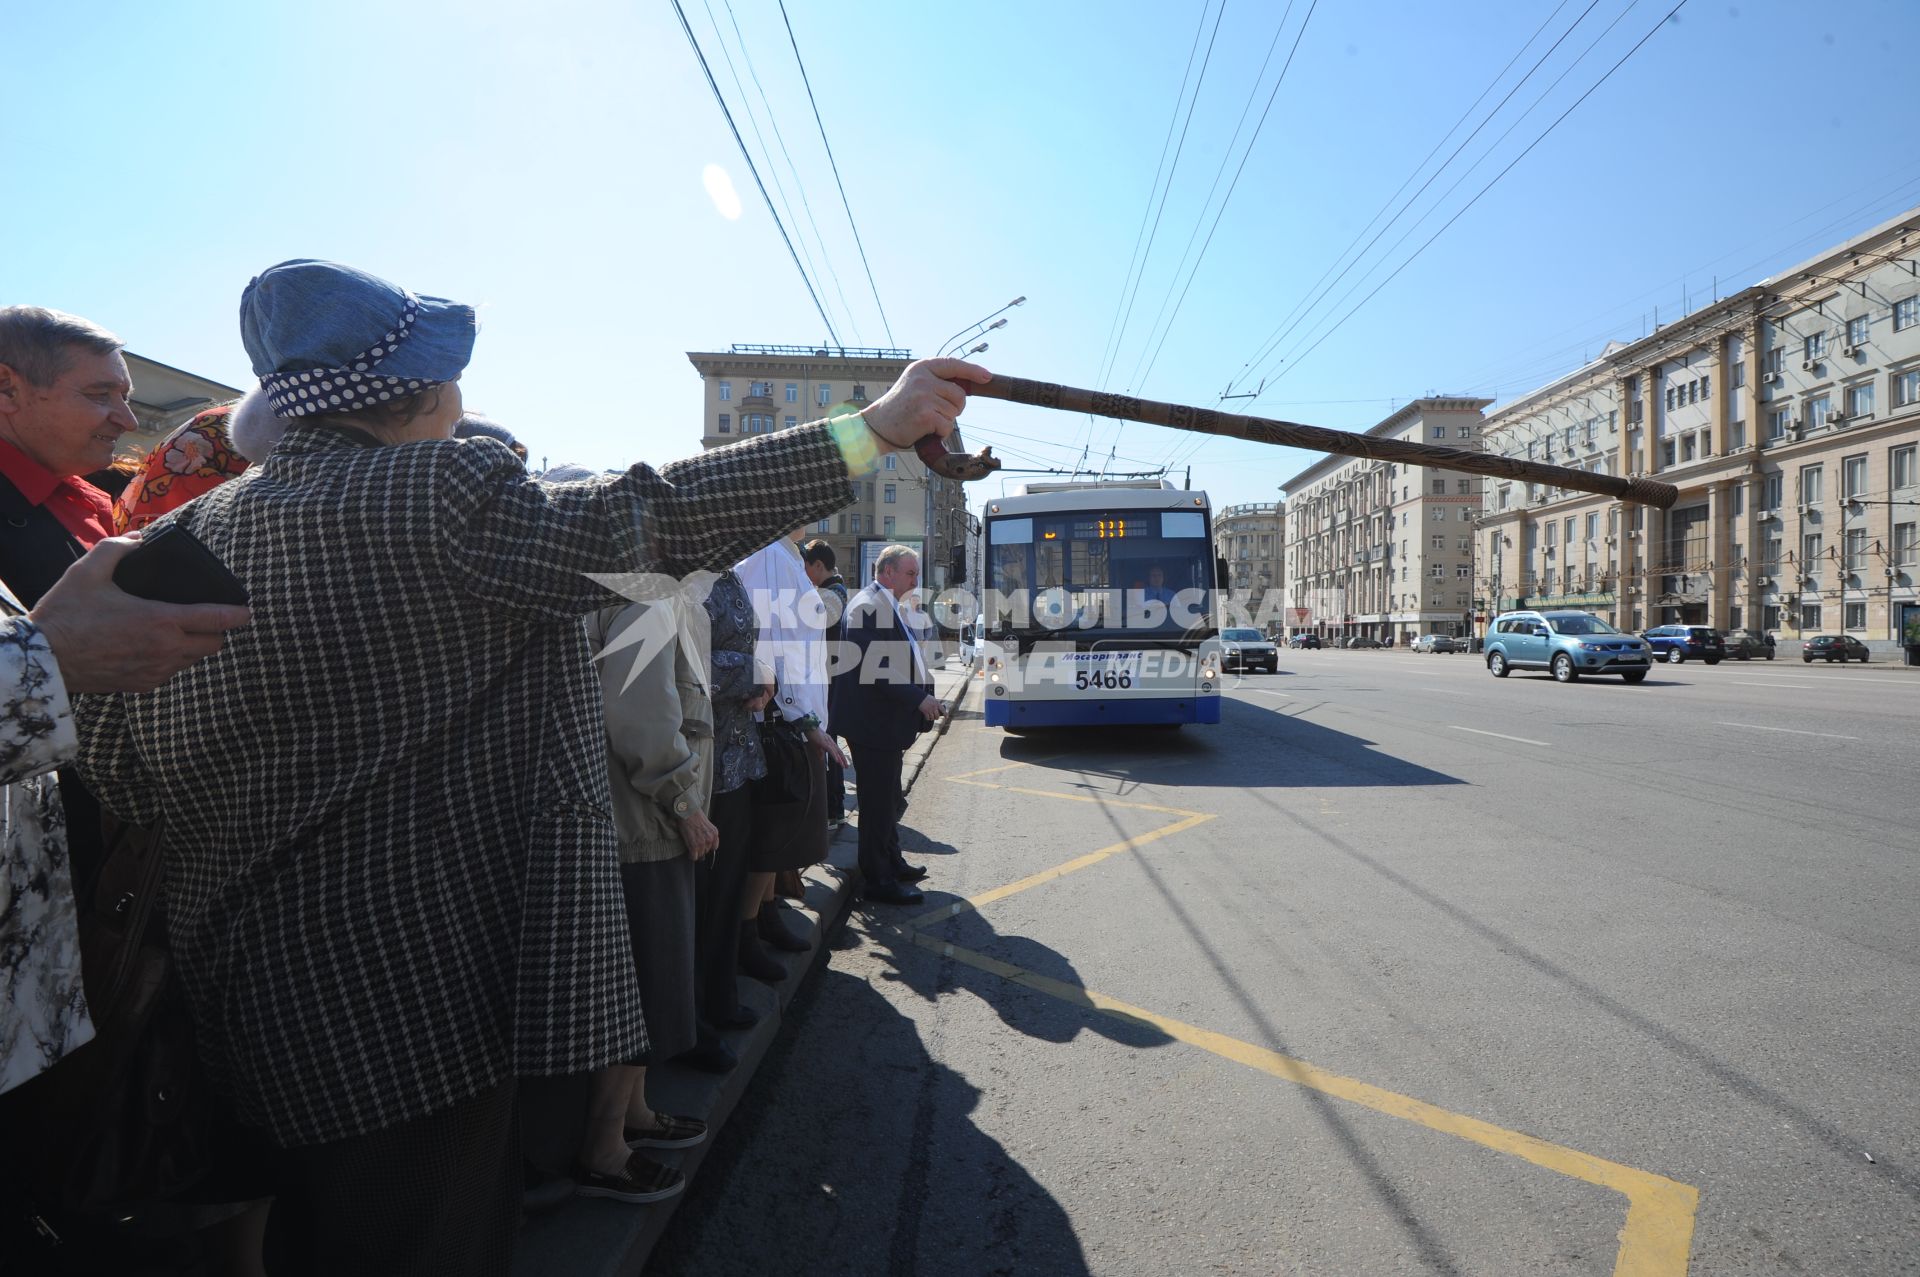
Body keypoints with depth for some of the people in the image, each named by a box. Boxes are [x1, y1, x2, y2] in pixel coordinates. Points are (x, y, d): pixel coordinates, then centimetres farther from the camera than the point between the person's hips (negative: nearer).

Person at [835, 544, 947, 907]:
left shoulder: (886, 605, 15)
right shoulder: (868, 606, -18)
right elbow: (875, 668, -25)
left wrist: (925, 699, 10)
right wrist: (919, 699, -22)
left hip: (887, 723, 11)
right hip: (873, 724, -11)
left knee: (887, 798, 20)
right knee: (878, 801, -2)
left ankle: (891, 862, 34)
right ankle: (878, 880, 8)